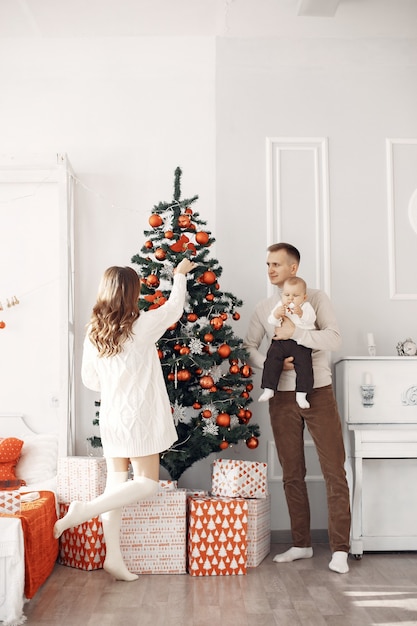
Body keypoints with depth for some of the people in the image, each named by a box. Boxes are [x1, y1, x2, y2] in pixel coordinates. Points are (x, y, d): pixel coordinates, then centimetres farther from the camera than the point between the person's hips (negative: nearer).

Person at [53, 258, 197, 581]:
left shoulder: (94, 332, 3)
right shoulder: (141, 326, -13)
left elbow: (90, 379, 9)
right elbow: (175, 307, 4)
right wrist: (180, 275, 20)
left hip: (111, 418, 7)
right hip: (138, 417, -7)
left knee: (117, 484, 10)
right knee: (147, 484, 1)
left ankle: (114, 557, 13)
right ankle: (84, 510, -9)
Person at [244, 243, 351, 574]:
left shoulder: (316, 298, 0)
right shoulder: (264, 308, 9)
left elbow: (334, 338, -11)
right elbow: (248, 348, 5)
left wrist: (295, 333, -21)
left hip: (318, 394, -3)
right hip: (282, 398, 3)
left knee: (334, 470, -3)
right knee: (292, 474, 9)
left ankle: (340, 549, 4)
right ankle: (301, 544, 21)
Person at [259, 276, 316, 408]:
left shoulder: (306, 306, 5)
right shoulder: (280, 306, 12)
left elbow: (311, 319, -13)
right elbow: (271, 322, 2)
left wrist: (301, 313, -32)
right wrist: (276, 315, -20)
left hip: (301, 343, -2)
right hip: (280, 341, 2)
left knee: (304, 365, -13)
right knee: (272, 361, -12)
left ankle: (301, 394, -6)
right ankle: (269, 389, -3)